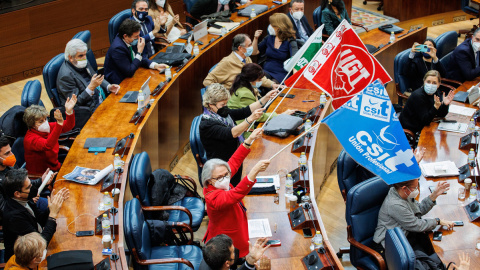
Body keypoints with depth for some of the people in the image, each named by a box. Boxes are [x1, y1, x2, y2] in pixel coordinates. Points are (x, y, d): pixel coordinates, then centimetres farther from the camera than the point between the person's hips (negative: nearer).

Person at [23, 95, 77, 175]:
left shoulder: (48, 127, -1)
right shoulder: (30, 138, -24)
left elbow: (68, 126, -4)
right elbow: (47, 145, -42)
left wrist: (69, 111, -26)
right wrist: (59, 124, -52)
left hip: (54, 166, 8)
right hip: (41, 174, -8)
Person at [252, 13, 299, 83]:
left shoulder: (290, 41, -4)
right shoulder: (269, 38, 13)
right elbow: (254, 52, 20)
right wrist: (256, 38, 5)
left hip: (281, 75, -4)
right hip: (266, 72, 4)